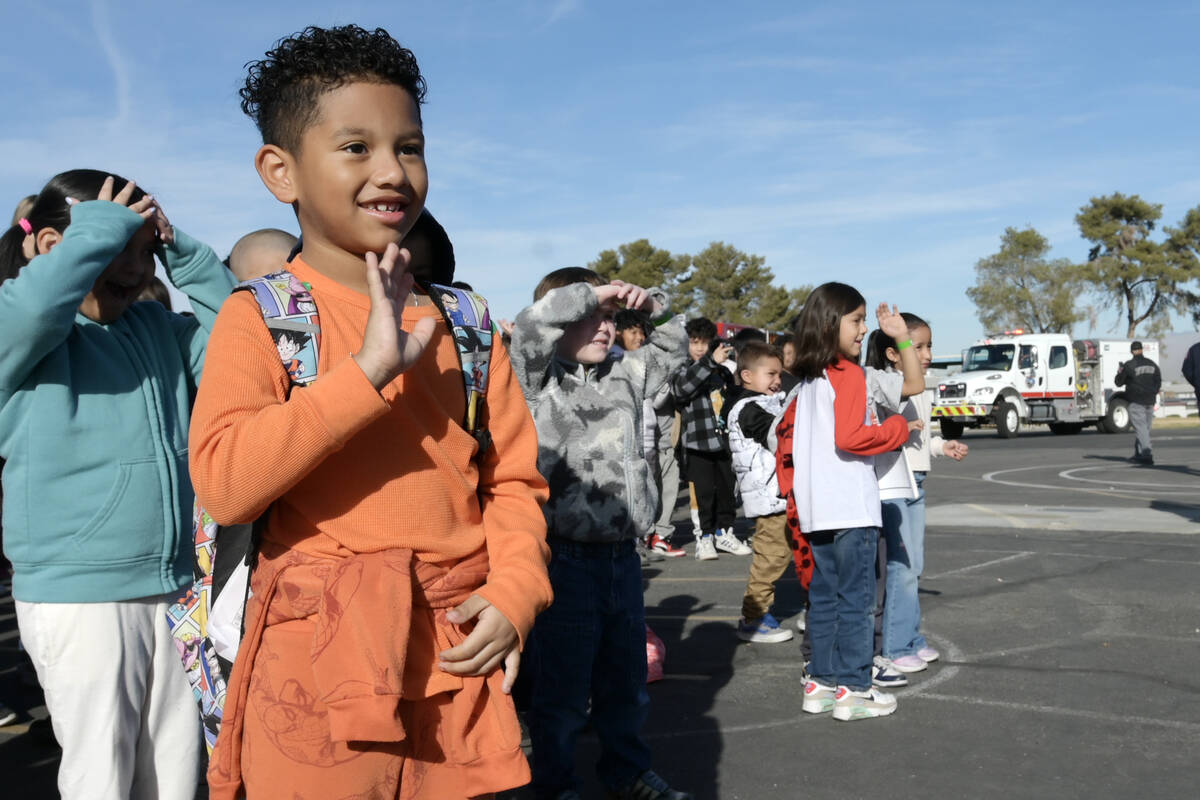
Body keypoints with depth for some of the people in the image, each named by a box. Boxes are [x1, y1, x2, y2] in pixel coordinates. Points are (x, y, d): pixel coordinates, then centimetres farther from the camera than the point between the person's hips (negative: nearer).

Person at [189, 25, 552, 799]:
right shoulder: (258, 317, -3)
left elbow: (513, 476, 10)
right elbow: (224, 481, -17)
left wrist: (514, 593, -6)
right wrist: (367, 372, -22)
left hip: (458, 654, 4)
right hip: (319, 660, -3)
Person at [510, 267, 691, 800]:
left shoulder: (624, 376, 12)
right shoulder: (538, 379, -6)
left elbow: (673, 349, 25)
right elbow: (531, 326, -24)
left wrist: (653, 305, 9)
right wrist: (593, 293, -14)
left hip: (622, 556, 7)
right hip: (565, 559, -6)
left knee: (627, 680, 20)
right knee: (562, 688, 5)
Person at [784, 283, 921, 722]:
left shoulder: (807, 381, 13)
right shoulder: (849, 375, -12)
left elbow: (789, 434, 19)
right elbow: (849, 437, -22)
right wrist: (899, 428, -9)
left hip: (816, 507, 8)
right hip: (851, 505, -8)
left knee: (824, 595, 13)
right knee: (855, 597, -1)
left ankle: (821, 683, 19)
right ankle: (853, 688, 5)